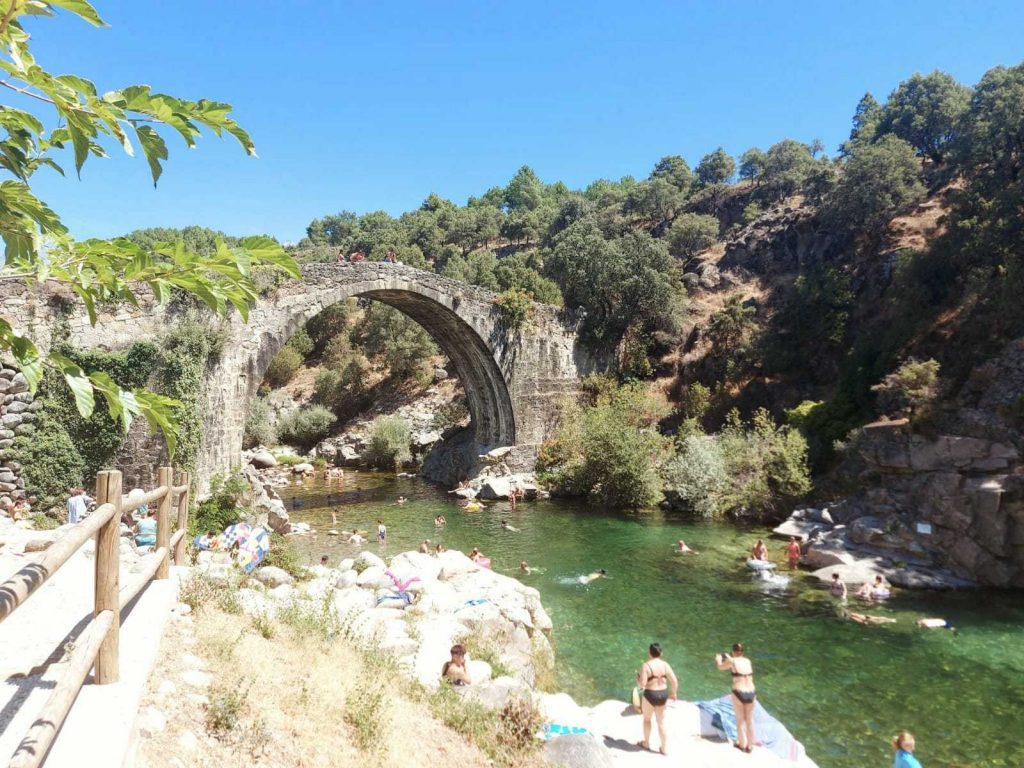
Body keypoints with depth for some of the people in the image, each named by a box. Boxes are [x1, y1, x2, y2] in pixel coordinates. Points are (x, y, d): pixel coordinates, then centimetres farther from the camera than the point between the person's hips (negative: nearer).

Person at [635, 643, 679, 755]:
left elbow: (642, 684, -22)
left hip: (650, 695, -4)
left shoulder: (646, 665, -18)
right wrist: (673, 693, 13)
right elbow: (675, 681, -4)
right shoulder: (665, 664, -4)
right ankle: (663, 748, 28)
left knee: (646, 719, 22)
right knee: (661, 722, 19)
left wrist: (637, 678, -1)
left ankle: (646, 743, 36)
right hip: (663, 694, 4)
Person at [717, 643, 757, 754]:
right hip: (751, 693, 4)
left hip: (739, 693, -4)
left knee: (740, 720, 13)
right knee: (749, 720, 17)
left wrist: (718, 659, 34)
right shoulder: (748, 661, 8)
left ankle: (742, 744, 24)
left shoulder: (732, 661, -4)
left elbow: (720, 667, 13)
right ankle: (750, 745, 27)